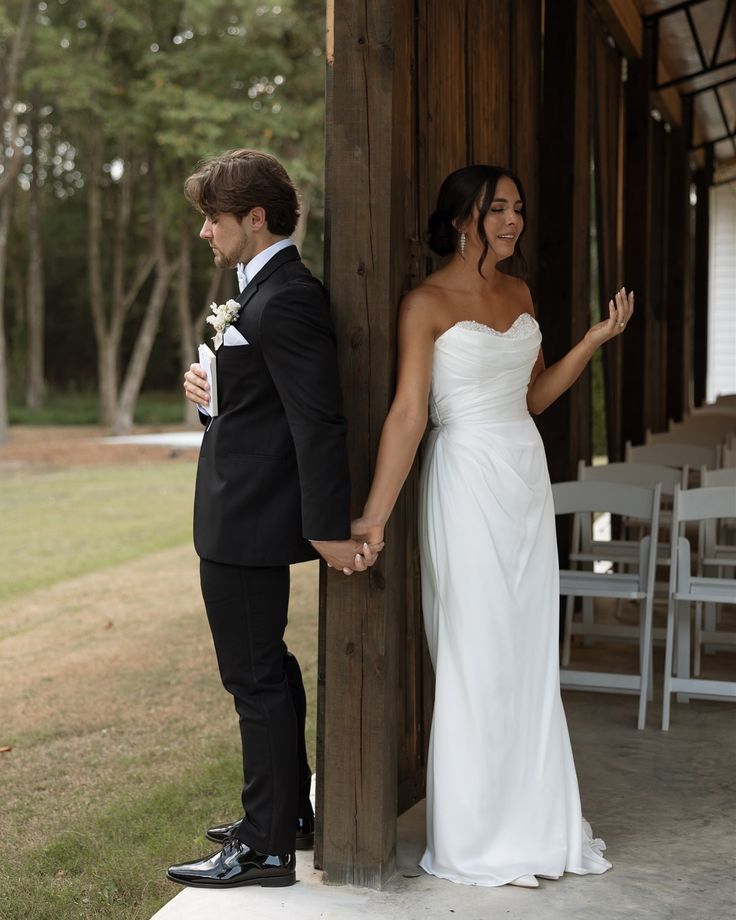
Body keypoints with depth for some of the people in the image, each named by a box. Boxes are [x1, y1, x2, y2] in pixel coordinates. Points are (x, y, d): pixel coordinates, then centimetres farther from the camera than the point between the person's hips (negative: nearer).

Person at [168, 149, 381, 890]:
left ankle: (266, 849, 11)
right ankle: (287, 814, 34)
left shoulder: (284, 301, -20)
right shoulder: (266, 291, 13)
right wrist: (207, 388, 2)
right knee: (268, 669, 19)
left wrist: (328, 528, -24)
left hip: (249, 524, -11)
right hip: (244, 519, 11)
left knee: (256, 680, -1)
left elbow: (319, 420, -24)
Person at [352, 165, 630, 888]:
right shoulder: (427, 302, -10)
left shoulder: (519, 293, 11)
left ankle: (534, 826, 25)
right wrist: (373, 517, -23)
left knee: (530, 653, 11)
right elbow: (408, 414, -17)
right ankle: (476, 842, 14)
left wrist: (595, 339, 8)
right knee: (475, 658, 0)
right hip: (467, 481, -7)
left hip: (527, 477, 7)